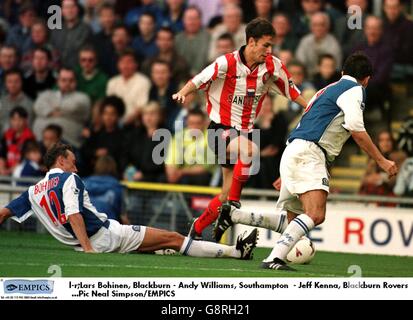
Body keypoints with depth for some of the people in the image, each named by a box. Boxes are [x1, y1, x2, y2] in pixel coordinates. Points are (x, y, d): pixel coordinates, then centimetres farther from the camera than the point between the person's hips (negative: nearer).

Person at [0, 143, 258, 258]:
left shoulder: (33, 191, 14)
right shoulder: (69, 179, -7)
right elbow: (73, 214, -20)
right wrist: (88, 248, -25)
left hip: (86, 242, 8)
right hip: (106, 235, -8)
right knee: (172, 238, -6)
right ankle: (236, 251, -5)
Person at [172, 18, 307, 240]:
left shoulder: (273, 66, -1)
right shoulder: (227, 63, -14)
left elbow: (290, 89, 11)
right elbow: (199, 81, -11)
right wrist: (183, 93, -30)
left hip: (245, 131, 6)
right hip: (220, 128, -6)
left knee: (228, 194, 5)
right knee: (249, 150, -37)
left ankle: (196, 231, 23)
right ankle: (233, 205, -25)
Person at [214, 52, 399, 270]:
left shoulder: (329, 89, 29)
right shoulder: (354, 89, 1)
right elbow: (357, 131, -12)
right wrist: (381, 161, -5)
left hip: (295, 152, 10)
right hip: (308, 155, -10)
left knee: (289, 222, 15)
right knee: (315, 214, -25)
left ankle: (232, 215, 13)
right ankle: (274, 259, -36)